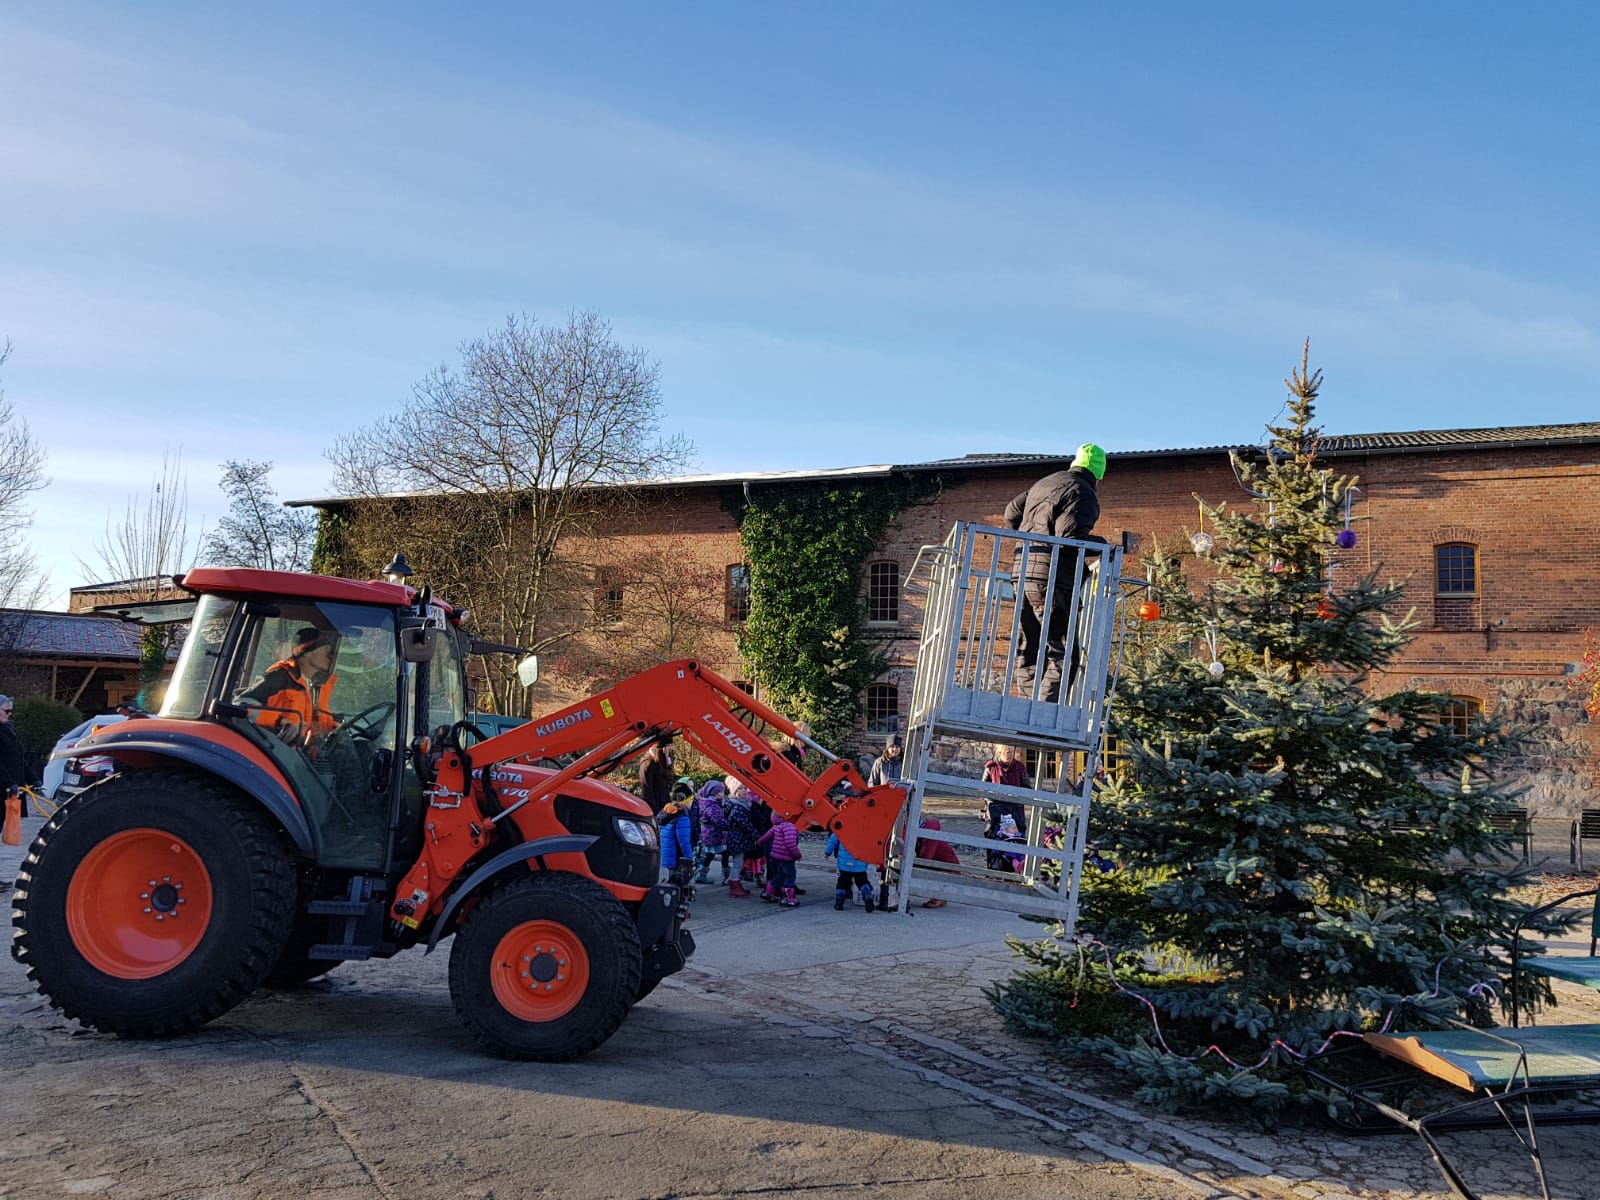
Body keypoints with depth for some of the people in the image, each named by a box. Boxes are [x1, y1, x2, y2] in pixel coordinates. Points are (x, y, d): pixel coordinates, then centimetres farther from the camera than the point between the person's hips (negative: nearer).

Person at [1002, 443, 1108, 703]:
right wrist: (1104, 545, -6)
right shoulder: (1083, 494, -7)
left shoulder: (1043, 484, 19)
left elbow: (1012, 511, 31)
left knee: (1029, 653, 11)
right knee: (1064, 654, -8)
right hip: (1051, 581, -8)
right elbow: (1070, 537, -19)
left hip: (1023, 573, 8)